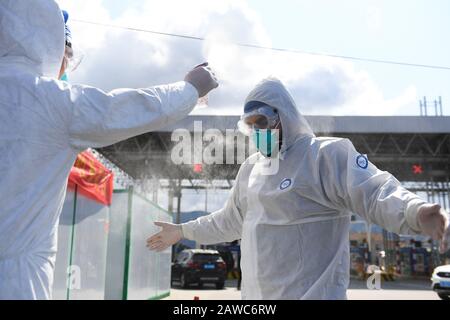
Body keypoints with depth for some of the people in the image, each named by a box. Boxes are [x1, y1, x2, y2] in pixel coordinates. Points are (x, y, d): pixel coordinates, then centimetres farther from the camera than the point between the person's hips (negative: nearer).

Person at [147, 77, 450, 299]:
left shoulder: (326, 154, -10)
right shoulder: (251, 167, 13)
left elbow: (376, 192, -23)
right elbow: (230, 221, 24)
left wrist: (418, 213, -43)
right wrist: (183, 231, 29)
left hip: (311, 292, -7)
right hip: (256, 294, 8)